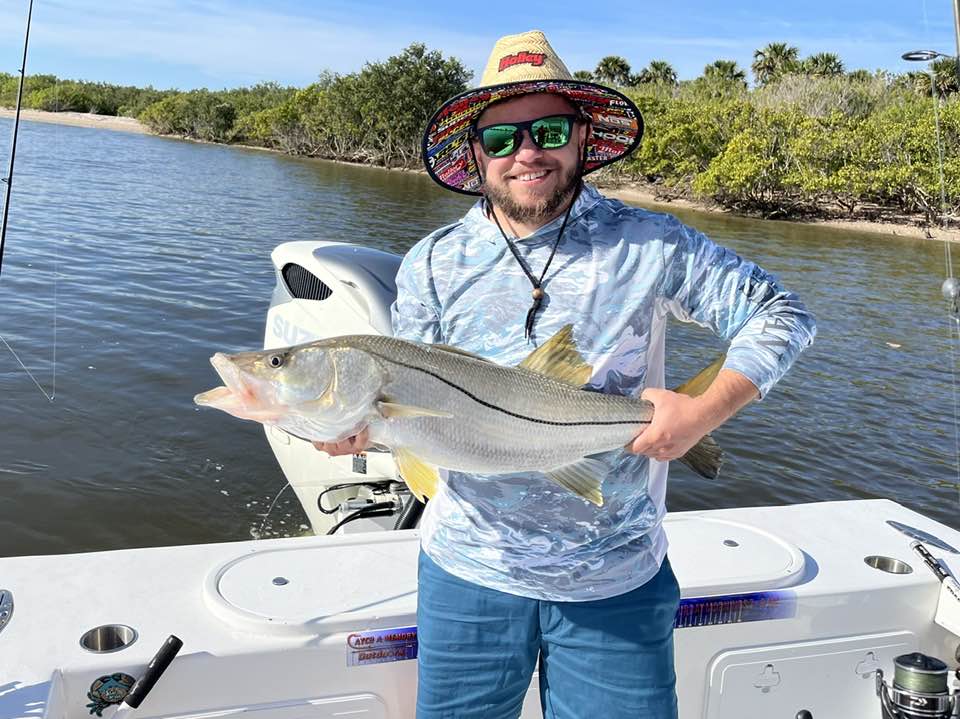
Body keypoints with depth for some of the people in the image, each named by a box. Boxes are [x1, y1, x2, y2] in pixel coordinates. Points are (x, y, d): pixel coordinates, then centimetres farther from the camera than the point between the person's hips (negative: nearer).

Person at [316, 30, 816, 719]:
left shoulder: (650, 245, -7)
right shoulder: (433, 266, -2)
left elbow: (781, 316, -2)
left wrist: (707, 410, -17)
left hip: (619, 581, -1)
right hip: (470, 569, 2)